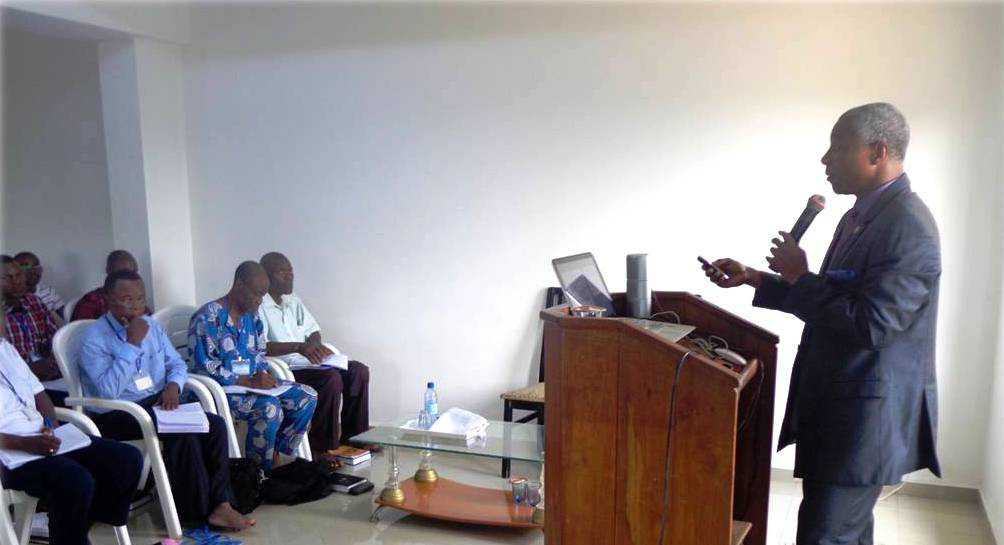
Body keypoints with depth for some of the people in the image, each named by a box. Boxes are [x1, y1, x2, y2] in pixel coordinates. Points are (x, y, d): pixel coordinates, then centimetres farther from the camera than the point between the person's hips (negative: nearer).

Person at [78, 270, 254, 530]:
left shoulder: (152, 326, 9)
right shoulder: (93, 338, -10)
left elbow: (177, 363, 14)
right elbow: (109, 391, -23)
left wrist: (173, 384, -9)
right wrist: (132, 344, -22)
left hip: (158, 402, 6)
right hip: (116, 415, -6)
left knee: (215, 425, -17)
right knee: (183, 433, -29)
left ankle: (219, 503, -16)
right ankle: (196, 511, -13)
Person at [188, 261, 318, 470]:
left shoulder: (252, 316, 9)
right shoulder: (207, 318, -15)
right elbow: (205, 369, -19)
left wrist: (264, 375, -5)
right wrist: (249, 382, -23)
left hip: (255, 382, 8)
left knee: (307, 396, -7)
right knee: (270, 407, -32)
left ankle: (276, 453, -1)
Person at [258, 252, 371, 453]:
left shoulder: (293, 301, 17)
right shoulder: (258, 306, -10)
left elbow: (313, 331, 21)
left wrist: (314, 345, -3)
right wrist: (298, 347, -32)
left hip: (306, 363, 8)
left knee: (359, 370, -7)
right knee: (331, 378, -31)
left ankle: (353, 436, 1)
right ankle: (323, 448, -20)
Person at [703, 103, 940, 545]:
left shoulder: (908, 226, -20)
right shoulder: (860, 215, 11)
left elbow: (871, 325, -25)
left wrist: (799, 277, -15)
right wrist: (752, 278, 12)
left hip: (868, 413, -9)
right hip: (835, 402, 9)